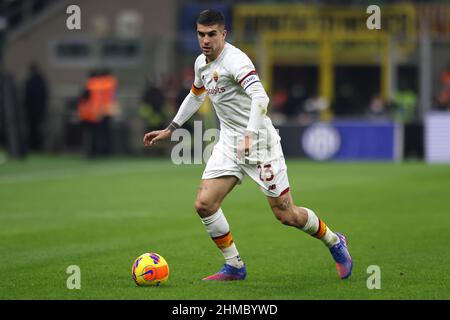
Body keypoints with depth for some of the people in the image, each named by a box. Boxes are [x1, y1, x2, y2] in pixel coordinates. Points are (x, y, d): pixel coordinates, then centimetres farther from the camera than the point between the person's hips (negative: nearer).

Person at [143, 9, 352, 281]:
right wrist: (170, 129, 28)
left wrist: (250, 135, -46)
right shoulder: (202, 63, 7)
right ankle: (235, 266, 7)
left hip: (259, 142, -7)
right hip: (229, 142, 7)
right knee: (204, 204, -7)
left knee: (286, 214, -3)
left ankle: (335, 243, 23)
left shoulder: (235, 60, -20)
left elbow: (260, 97, -34)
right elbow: (196, 97, 28)